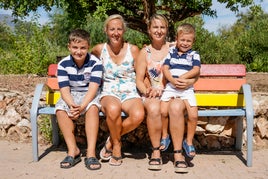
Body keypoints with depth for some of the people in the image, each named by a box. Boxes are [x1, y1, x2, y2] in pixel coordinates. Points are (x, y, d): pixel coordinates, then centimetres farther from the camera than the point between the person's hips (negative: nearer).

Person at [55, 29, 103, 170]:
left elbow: (93, 87, -20)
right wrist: (72, 105, -32)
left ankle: (91, 152, -32)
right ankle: (73, 150, -19)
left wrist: (82, 106, -35)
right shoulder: (63, 64, -6)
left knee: (92, 107, -34)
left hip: (89, 95, -2)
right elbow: (64, 89, -11)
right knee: (60, 109, -28)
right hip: (70, 96, 2)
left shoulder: (95, 63, -12)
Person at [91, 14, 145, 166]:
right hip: (109, 92, 0)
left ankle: (112, 139, -5)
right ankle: (116, 144, -10)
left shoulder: (133, 50, 4)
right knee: (113, 109, -38)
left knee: (138, 115, -33)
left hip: (130, 93, 1)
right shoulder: (99, 49, 5)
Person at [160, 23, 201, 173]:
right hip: (170, 87, 0)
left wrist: (182, 77, -12)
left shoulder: (194, 55, 16)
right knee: (163, 110, -27)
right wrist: (172, 80, -12)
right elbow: (165, 68, 6)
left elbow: (196, 70, 1)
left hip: (187, 89, 0)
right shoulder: (171, 52, 18)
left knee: (193, 115, -22)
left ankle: (189, 141, 4)